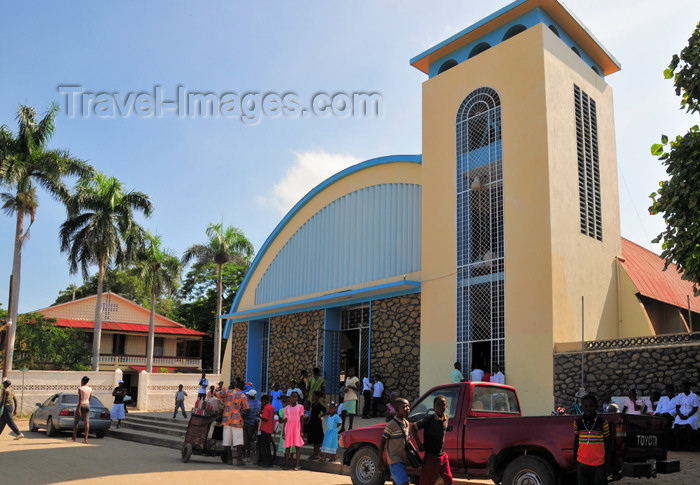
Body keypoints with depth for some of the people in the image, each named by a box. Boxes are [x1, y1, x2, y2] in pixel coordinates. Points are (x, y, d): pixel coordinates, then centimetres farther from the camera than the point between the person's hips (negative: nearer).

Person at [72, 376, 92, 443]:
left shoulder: (80, 388, -11)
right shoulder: (90, 389, 7)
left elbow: (80, 399, -17)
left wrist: (79, 409, -19)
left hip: (81, 405, -5)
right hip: (87, 406, 5)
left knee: (75, 422, 13)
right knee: (87, 422, -3)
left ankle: (74, 438, 20)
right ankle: (86, 439, -10)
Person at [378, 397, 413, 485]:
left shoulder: (406, 423, 8)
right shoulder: (392, 424, -16)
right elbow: (382, 442, -12)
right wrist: (380, 460, -14)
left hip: (402, 459, 8)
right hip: (395, 460, -8)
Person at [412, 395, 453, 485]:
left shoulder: (446, 418, 1)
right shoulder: (429, 419, -15)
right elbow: (413, 428, -9)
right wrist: (419, 444, -12)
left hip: (443, 455, 5)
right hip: (430, 456, -5)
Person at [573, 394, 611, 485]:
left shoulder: (603, 423, -4)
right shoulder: (577, 423, 1)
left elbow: (607, 445, 2)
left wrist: (608, 465, 2)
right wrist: (574, 459, 14)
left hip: (598, 464, -2)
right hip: (582, 463, 2)